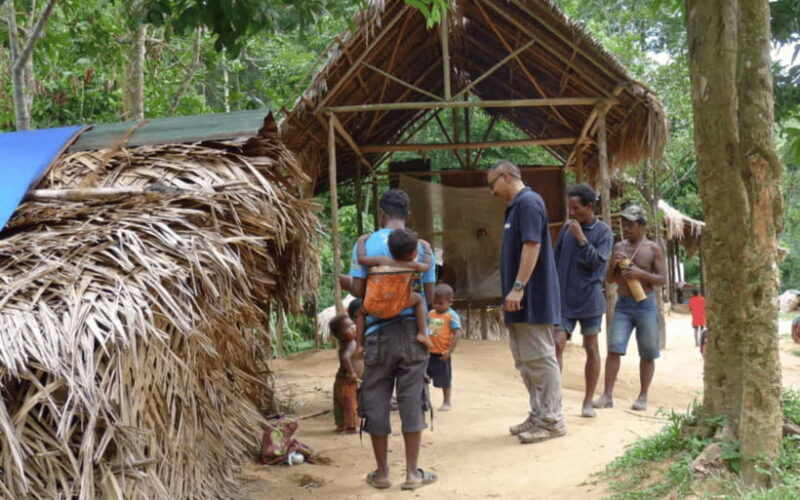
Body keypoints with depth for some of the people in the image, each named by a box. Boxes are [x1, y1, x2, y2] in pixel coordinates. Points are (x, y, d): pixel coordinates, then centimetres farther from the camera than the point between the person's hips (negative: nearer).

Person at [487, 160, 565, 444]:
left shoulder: (528, 202, -12)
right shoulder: (516, 206, 19)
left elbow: (532, 245, -22)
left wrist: (518, 287, -26)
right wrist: (511, 294, 22)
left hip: (533, 301, -10)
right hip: (522, 303, 10)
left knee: (540, 359, -5)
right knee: (525, 361, 13)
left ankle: (552, 420, 0)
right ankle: (538, 415, 20)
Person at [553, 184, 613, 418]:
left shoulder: (603, 232, -4)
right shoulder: (567, 228, 7)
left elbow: (598, 262, -14)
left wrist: (580, 238, -20)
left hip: (589, 299, -2)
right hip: (564, 299, 2)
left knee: (591, 349, 6)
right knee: (557, 344, -9)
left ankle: (588, 402, 15)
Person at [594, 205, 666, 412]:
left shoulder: (653, 249, 1)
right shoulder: (619, 247, 10)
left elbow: (662, 279, -3)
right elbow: (609, 279, 14)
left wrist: (640, 273, -18)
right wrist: (613, 265, -6)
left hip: (645, 305, -2)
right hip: (623, 304, 2)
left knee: (647, 354, 3)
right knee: (614, 349, -7)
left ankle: (643, 397, 12)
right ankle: (607, 395, -7)